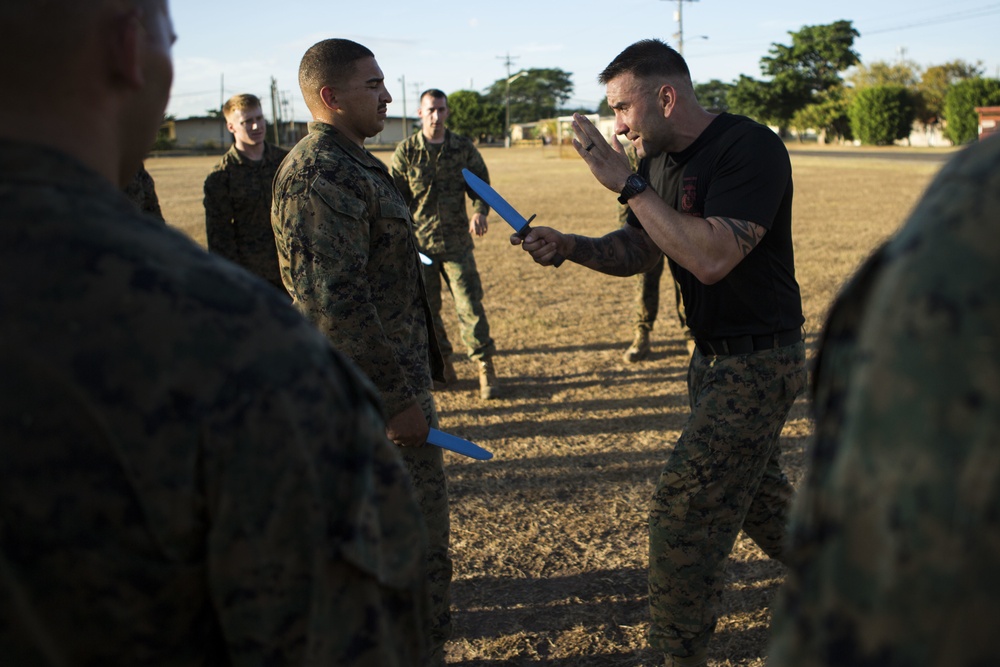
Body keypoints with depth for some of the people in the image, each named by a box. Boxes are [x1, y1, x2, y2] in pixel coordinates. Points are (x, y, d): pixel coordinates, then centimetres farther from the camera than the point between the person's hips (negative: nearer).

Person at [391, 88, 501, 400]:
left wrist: (480, 212, -12)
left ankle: (486, 368, 4)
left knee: (469, 304, -5)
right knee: (425, 308, 9)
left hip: (457, 243, 0)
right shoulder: (406, 151, 1)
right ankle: (441, 365, 26)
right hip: (418, 244, 1)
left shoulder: (464, 148, 3)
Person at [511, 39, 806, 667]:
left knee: (686, 505, -7)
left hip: (758, 361, -9)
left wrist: (627, 184, -29)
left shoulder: (749, 148, -22)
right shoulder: (661, 160, 4)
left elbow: (711, 258, -32)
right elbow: (638, 251, 9)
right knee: (754, 490, 24)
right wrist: (569, 246, -9)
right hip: (714, 357, 9)